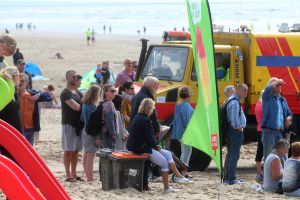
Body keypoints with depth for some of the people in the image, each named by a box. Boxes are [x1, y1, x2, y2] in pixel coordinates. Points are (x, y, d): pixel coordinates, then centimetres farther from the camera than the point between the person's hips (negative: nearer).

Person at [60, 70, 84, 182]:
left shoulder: (77, 92, 17)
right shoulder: (65, 93, -10)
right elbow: (75, 107, -19)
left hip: (78, 125, 8)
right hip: (69, 124, -8)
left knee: (76, 150, 10)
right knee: (68, 150, -4)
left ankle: (74, 174, 15)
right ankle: (68, 175, -1)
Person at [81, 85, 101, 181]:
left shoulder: (85, 105, 8)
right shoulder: (92, 106, -18)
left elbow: (82, 118, 16)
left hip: (85, 131, 9)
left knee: (86, 156, 13)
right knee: (90, 156, -6)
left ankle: (88, 177, 22)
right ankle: (90, 178, -5)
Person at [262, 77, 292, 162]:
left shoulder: (283, 100, 19)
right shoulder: (267, 97, 1)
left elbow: (289, 114, 27)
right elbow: (268, 88, -22)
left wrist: (289, 118, 4)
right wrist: (278, 81, -9)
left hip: (280, 132, 6)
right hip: (269, 131, -6)